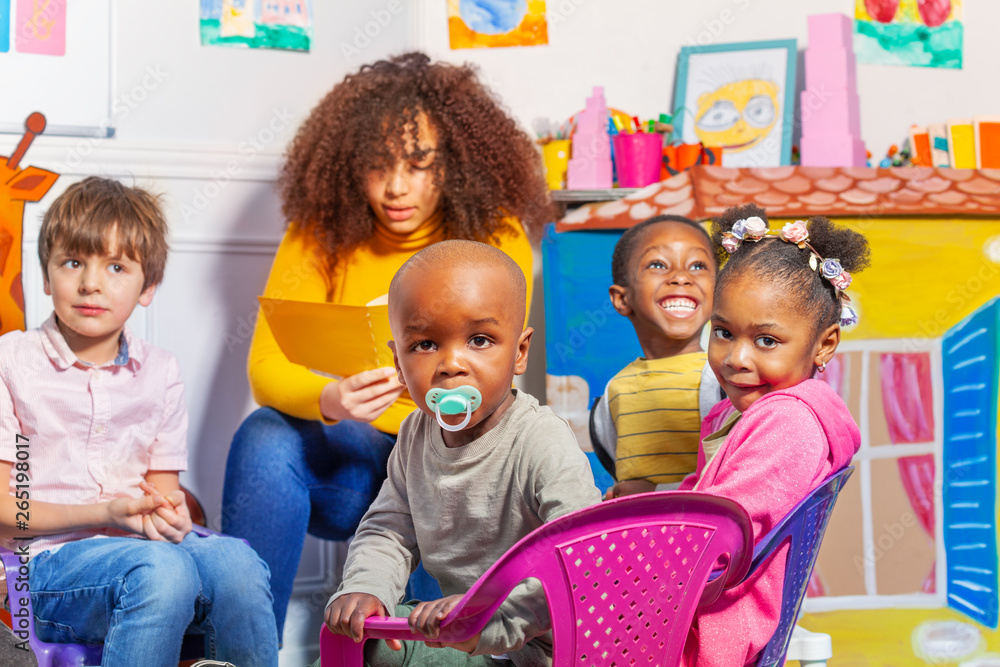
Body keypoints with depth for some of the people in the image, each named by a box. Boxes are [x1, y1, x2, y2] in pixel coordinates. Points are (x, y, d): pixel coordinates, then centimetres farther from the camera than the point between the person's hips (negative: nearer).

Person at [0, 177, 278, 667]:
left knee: (236, 561, -29)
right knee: (162, 570, -36)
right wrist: (105, 512, -14)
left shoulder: (158, 373, 15)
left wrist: (170, 516, -10)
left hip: (142, 545, 4)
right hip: (49, 557, -4)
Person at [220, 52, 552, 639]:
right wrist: (328, 402, -32)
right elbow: (267, 369, -9)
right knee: (265, 437, -29)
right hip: (342, 459, 1)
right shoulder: (319, 233, -1)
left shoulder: (495, 237, -3)